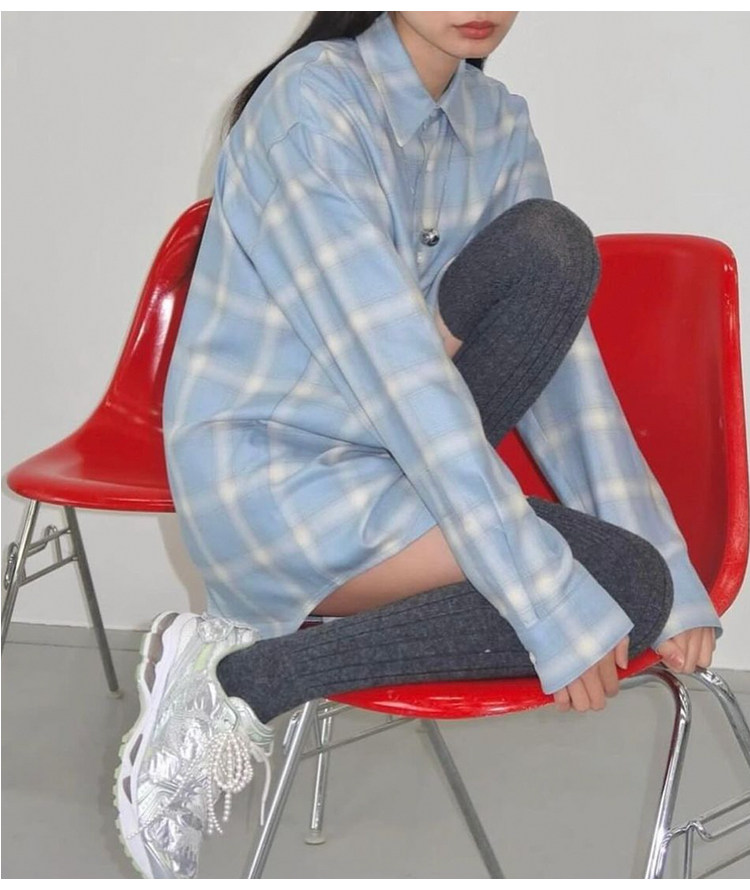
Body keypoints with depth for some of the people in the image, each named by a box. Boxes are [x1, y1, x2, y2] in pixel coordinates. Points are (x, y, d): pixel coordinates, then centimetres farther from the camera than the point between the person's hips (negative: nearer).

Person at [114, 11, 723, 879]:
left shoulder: (500, 123, 4)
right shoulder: (312, 102, -19)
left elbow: (562, 351, -1)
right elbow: (398, 366, -26)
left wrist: (670, 573, -10)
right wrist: (555, 607, -28)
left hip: (384, 451, 7)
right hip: (266, 476, -7)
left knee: (552, 247, -16)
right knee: (622, 585, -20)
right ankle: (236, 680, -14)